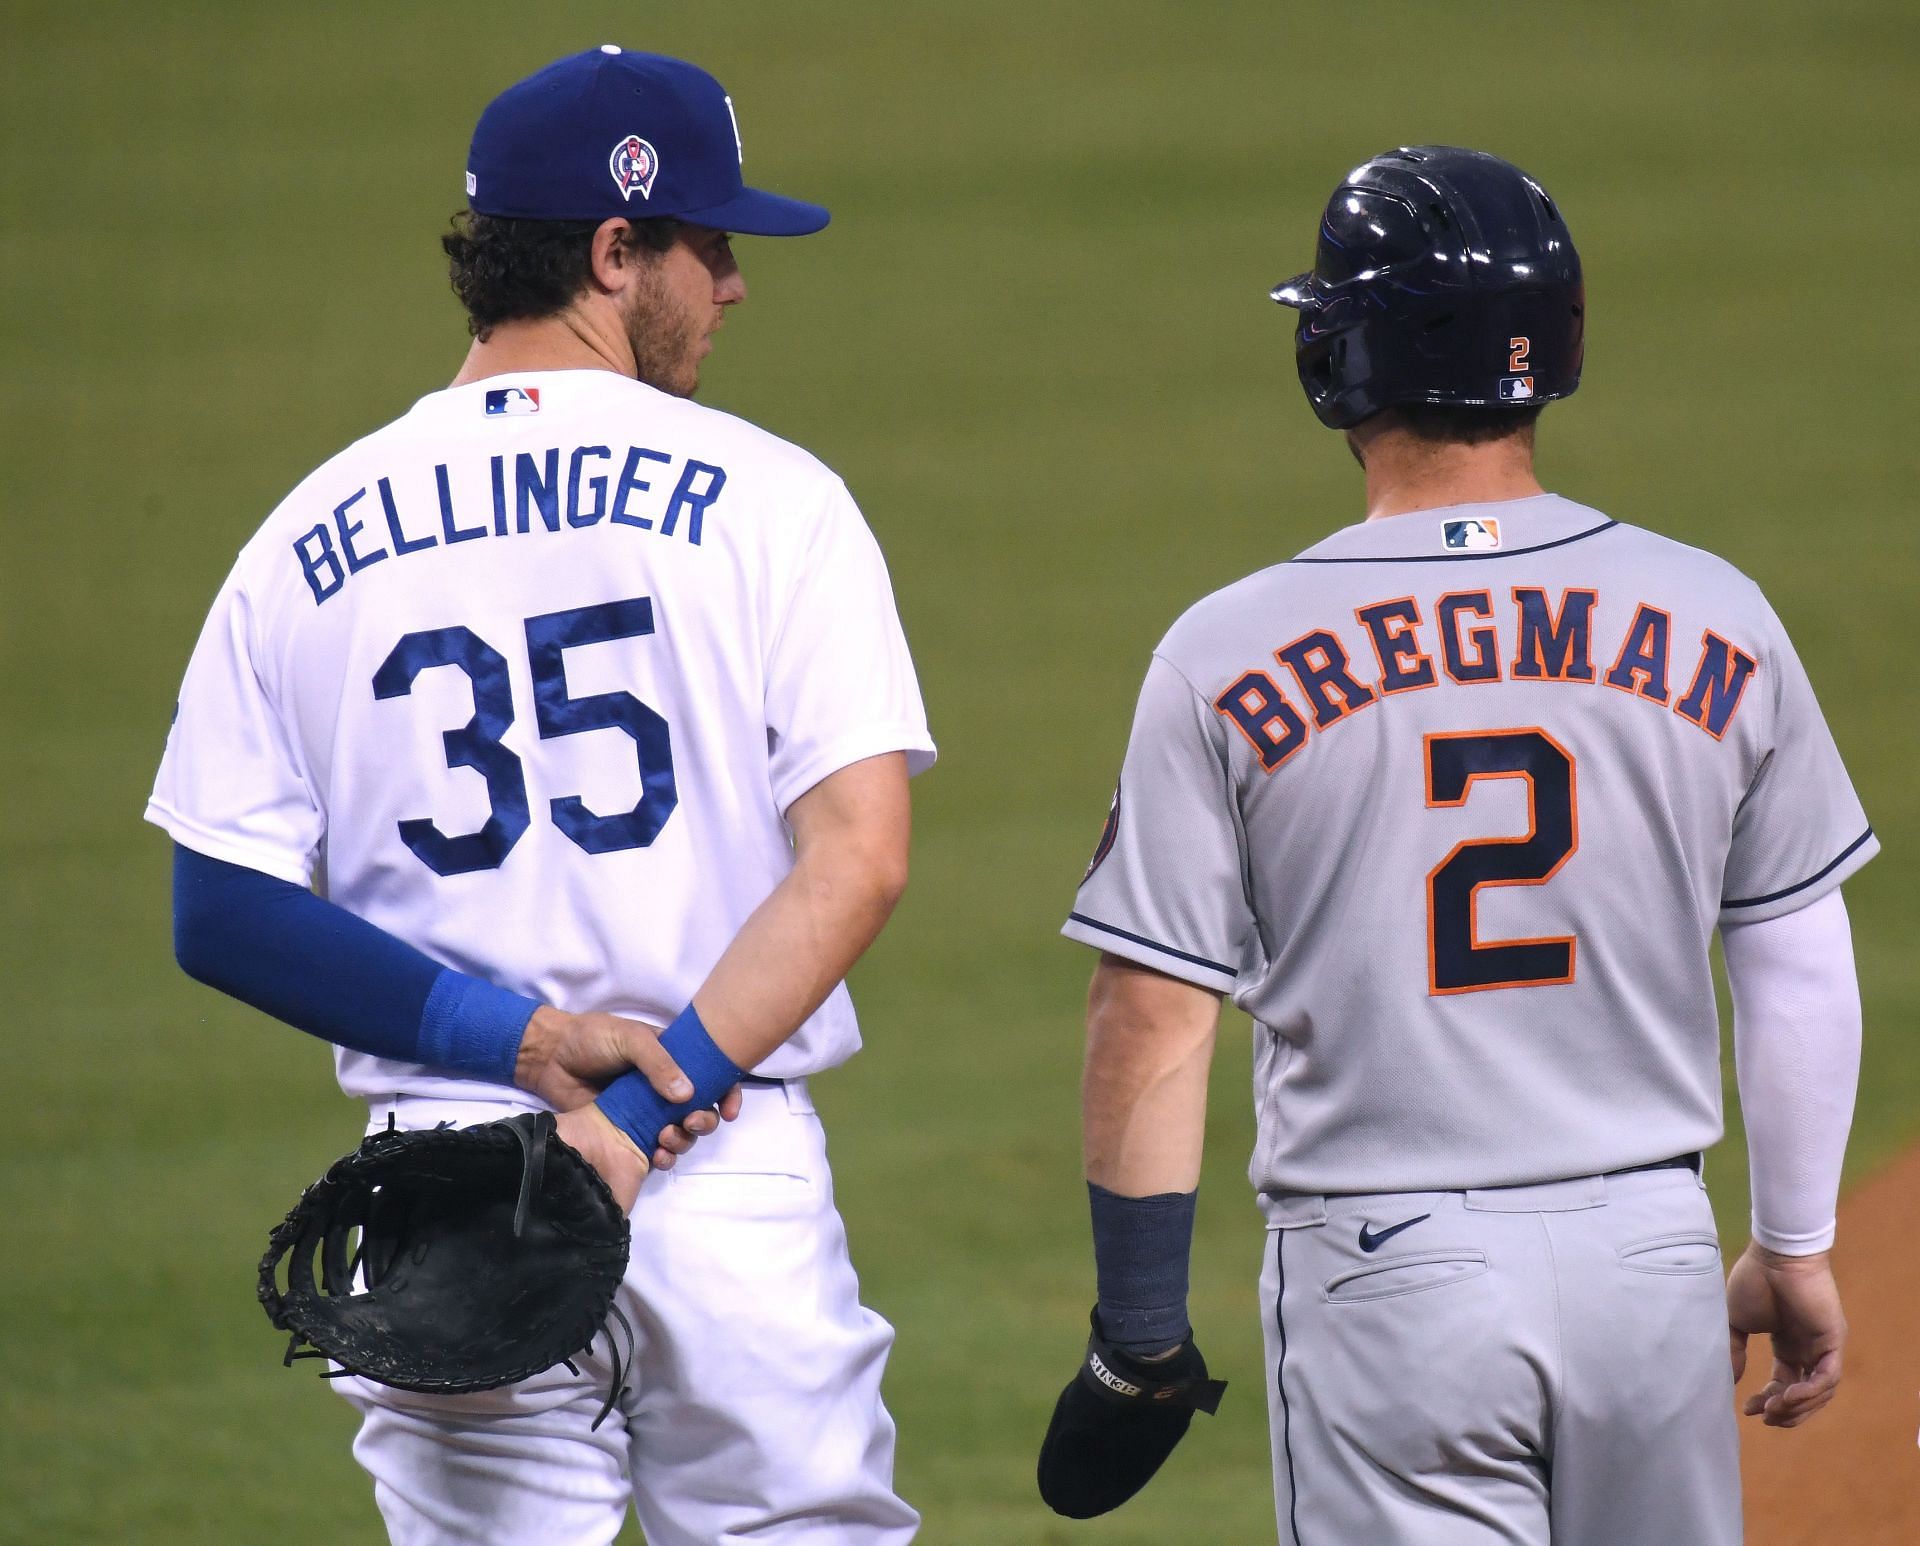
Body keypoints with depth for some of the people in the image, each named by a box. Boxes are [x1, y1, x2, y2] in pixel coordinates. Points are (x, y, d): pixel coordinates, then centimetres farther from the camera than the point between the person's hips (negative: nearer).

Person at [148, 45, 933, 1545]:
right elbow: (856, 858, -12)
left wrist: (510, 1039, -5)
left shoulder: (308, 540, 7)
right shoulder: (767, 498, -3)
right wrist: (646, 1111, -14)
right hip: (733, 1183, -3)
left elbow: (221, 915, 2)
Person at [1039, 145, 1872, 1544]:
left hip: (1383, 1275, -2)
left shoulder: (1229, 656, -7)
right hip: (1649, 1258, 2)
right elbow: (1801, 974, 6)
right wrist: (1797, 1249, 18)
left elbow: (1155, 1021, -6)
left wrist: (1140, 1336, 1)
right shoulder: (1713, 622, 0)